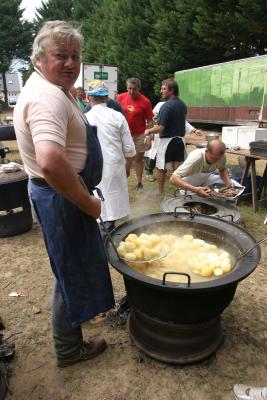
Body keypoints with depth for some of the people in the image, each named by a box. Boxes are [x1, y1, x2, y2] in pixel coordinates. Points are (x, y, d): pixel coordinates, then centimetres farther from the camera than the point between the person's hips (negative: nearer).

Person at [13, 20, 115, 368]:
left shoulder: (50, 90, 10)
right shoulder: (48, 96, -23)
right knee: (72, 271, 7)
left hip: (60, 193, 11)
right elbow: (51, 163, -39)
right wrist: (88, 203, -26)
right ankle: (69, 349, 32)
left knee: (73, 266, 27)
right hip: (62, 198, -11)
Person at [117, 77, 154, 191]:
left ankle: (139, 183, 14)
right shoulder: (120, 98, -4)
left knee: (139, 158, 6)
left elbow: (150, 121, -5)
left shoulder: (145, 101, -9)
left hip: (140, 135, -1)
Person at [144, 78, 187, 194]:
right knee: (177, 167, 11)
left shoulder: (166, 106, -18)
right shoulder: (183, 105, 7)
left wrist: (149, 131, -4)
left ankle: (160, 192, 16)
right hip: (179, 139, 7)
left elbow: (160, 128, -22)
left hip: (167, 140, -7)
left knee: (160, 167, 7)